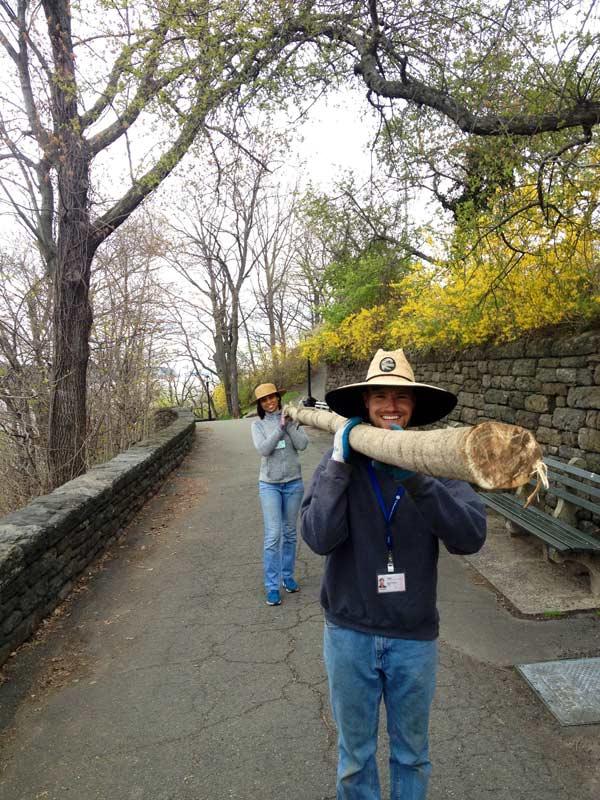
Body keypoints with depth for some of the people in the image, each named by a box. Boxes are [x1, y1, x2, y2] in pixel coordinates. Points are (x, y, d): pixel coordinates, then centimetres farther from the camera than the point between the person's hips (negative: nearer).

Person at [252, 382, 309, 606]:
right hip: (269, 484, -2)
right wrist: (281, 426, -17)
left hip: (293, 482, 2)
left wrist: (289, 424, -16)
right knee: (273, 535, -7)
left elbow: (302, 444, -10)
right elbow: (264, 449, -16)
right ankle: (272, 586, 2)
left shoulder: (291, 418, 1)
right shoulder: (258, 424, -1)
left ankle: (287, 576, 28)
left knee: (290, 533, 13)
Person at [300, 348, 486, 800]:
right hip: (350, 634, 0)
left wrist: (415, 478, -35)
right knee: (355, 752, 22)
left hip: (414, 636, 1)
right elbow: (319, 537, -21)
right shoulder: (341, 460, -9)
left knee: (412, 752, 24)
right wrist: (340, 463, -25)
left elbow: (471, 537, -23)